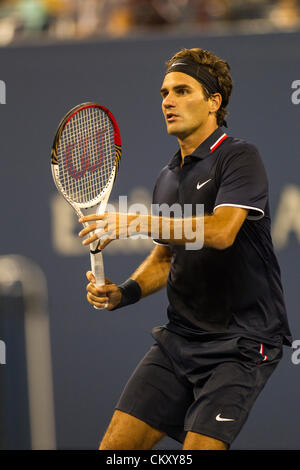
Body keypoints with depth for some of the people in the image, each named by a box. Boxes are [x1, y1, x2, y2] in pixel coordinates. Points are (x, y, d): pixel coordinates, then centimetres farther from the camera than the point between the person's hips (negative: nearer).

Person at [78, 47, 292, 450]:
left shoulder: (239, 157, -9)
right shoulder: (167, 179, 16)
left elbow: (221, 230, -26)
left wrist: (136, 223, -27)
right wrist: (123, 293, 5)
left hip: (242, 341, -7)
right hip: (180, 337, 7)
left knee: (200, 446, -19)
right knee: (116, 445, -1)